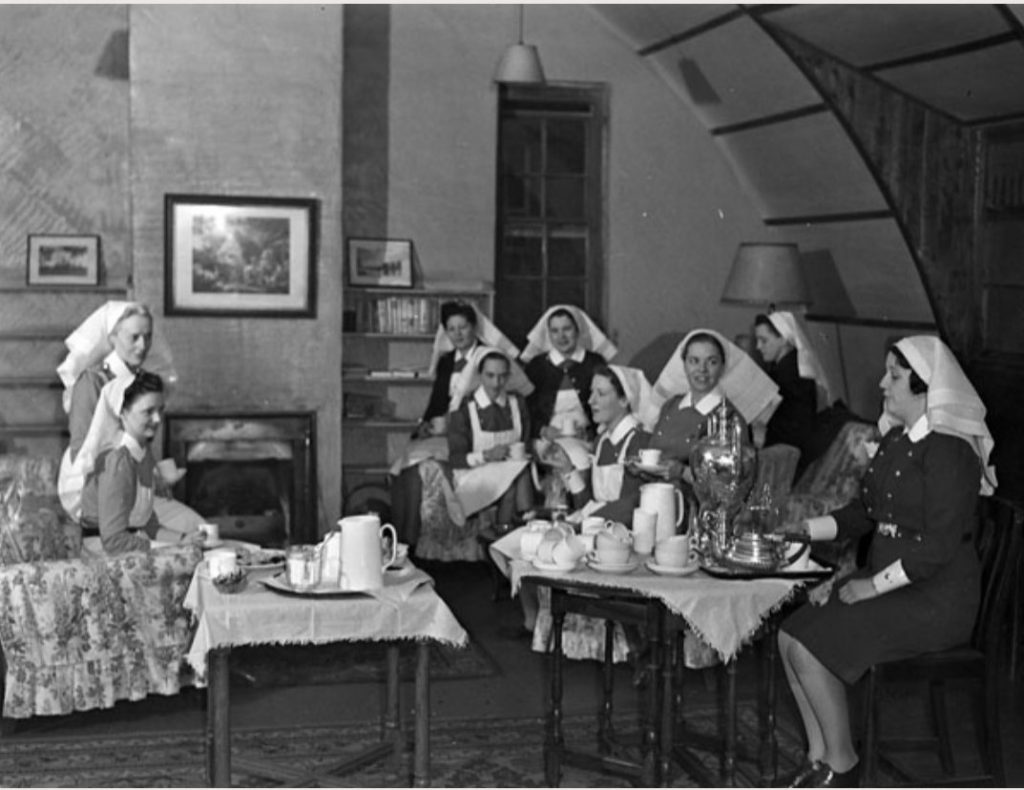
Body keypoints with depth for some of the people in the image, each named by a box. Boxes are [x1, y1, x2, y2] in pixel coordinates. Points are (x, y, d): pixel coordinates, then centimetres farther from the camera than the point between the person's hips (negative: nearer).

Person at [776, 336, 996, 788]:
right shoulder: (896, 439, 11)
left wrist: (872, 586, -19)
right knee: (790, 635, -6)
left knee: (809, 648, -19)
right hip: (887, 577, 9)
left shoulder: (947, 450, -17)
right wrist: (807, 530, 9)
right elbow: (866, 512, 20)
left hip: (934, 598, -9)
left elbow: (938, 546, -22)